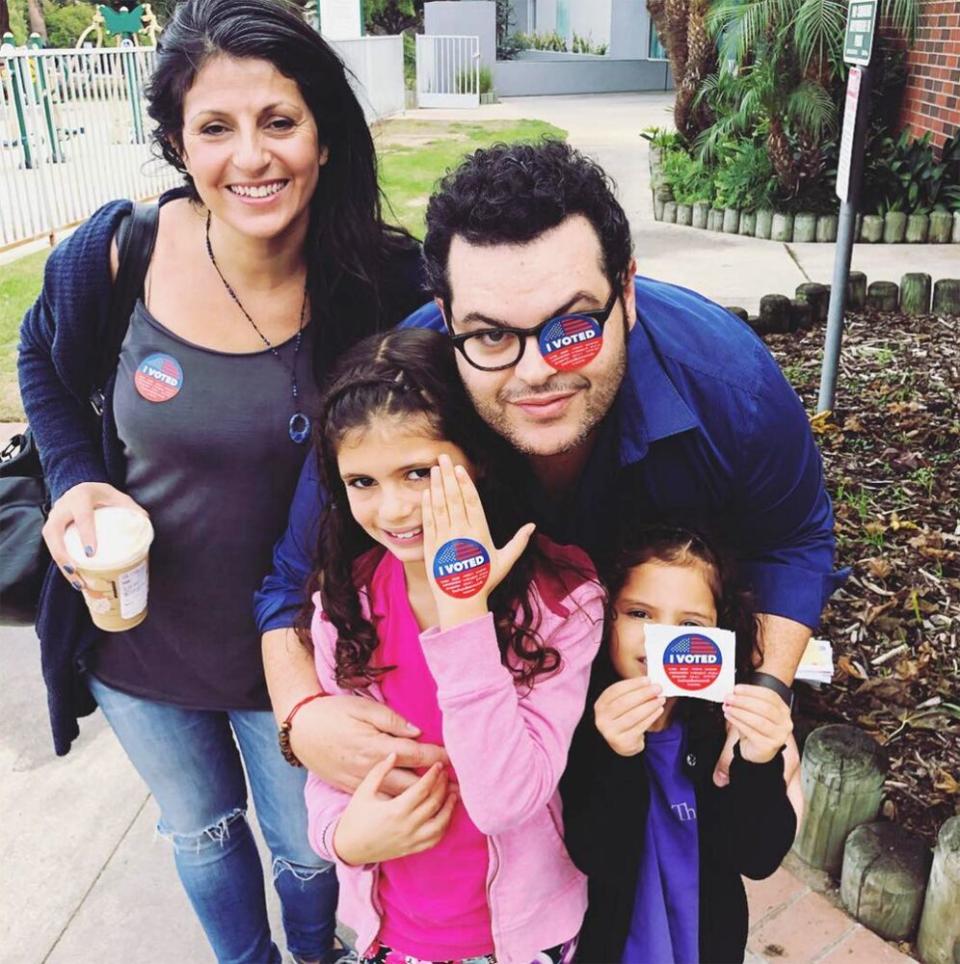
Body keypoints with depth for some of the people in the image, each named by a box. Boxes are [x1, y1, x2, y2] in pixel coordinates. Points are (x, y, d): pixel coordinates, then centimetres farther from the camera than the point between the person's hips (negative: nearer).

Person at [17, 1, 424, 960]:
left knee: (308, 847, 21)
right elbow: (45, 366, 3)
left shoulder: (385, 281, -21)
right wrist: (77, 481, -13)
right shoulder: (118, 252, -19)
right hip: (137, 628, 2)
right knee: (199, 826, 27)